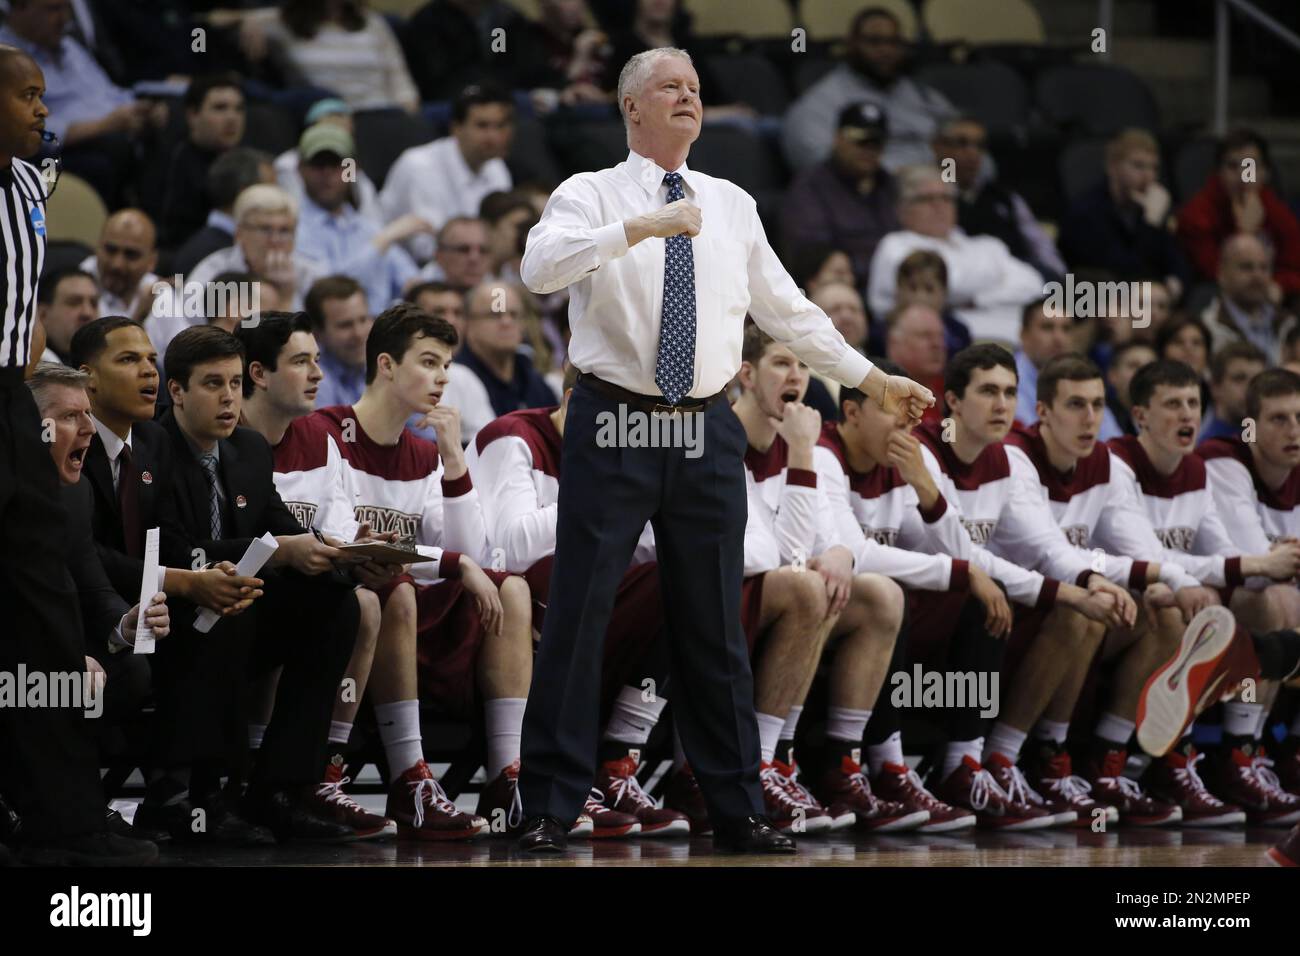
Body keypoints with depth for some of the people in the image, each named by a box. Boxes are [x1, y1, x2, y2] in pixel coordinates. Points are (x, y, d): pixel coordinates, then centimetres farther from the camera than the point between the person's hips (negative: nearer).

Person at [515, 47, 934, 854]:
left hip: (707, 432, 4)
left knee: (715, 626, 8)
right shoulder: (592, 195, -1)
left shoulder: (732, 206, 13)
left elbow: (789, 311, 19)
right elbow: (539, 267, -21)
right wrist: (641, 226, -30)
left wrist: (875, 381, 17)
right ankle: (553, 807, 4)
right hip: (614, 425, -4)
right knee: (579, 615, -3)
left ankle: (737, 810, 14)